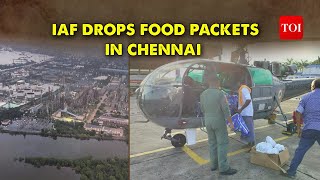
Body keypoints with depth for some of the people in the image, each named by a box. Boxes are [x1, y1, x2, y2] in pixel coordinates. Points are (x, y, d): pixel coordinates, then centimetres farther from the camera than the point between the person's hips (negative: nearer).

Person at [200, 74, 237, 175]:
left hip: (208, 122, 6)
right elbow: (226, 110, -19)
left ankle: (214, 164, 23)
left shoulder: (203, 94, 0)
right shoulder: (220, 93, -18)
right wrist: (231, 122, -11)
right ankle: (224, 168, 0)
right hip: (219, 122, -6)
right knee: (222, 144, -1)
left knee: (212, 143, 15)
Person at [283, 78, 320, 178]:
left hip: (309, 129, 1)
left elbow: (298, 113, 1)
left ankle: (291, 172, 16)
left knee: (300, 151, 12)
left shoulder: (306, 97, 4)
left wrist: (298, 127, 9)